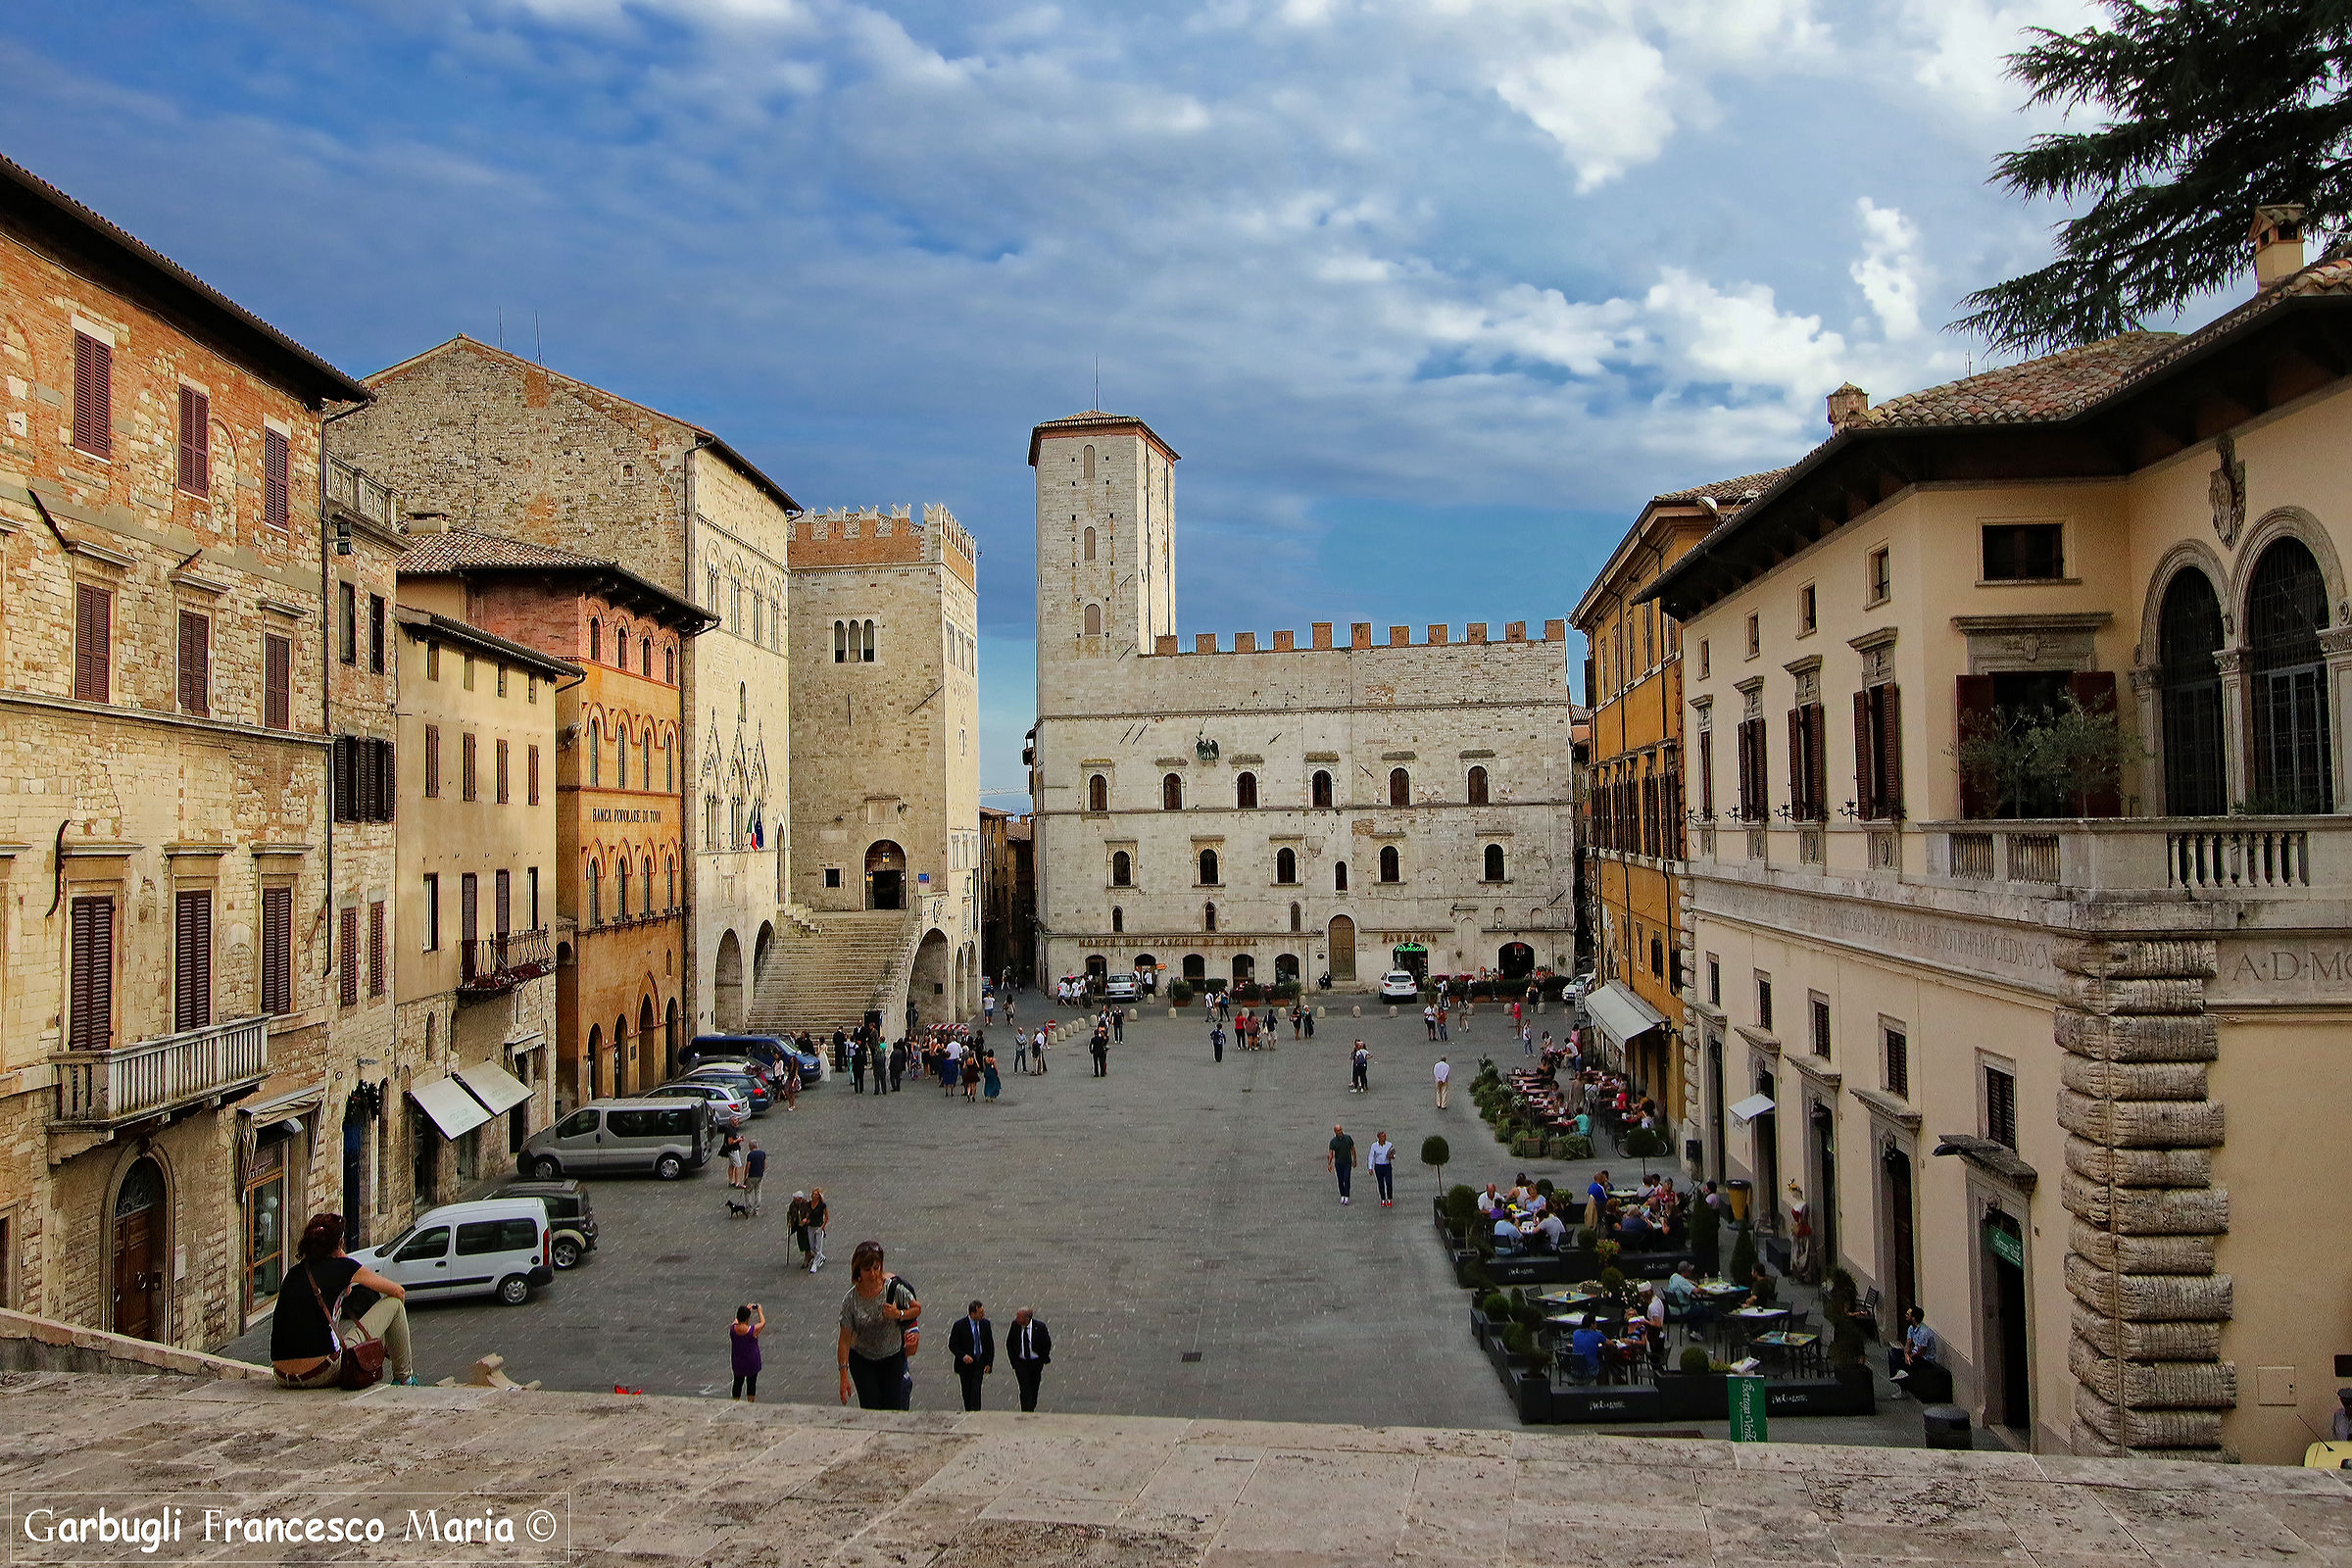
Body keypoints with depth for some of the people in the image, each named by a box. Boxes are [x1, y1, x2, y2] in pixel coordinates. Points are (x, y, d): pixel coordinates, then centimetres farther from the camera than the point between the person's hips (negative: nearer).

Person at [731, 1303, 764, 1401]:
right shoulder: (753, 1330, -27)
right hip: (752, 1363, -3)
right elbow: (763, 1322, -5)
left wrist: (748, 1309, 18)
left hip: (737, 1362, 3)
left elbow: (737, 1319, 7)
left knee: (737, 1382, 19)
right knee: (751, 1383, 15)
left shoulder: (732, 1328, -18)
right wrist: (759, 1310, 11)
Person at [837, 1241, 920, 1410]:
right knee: (870, 1409, -5)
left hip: (893, 1358, 0)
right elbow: (845, 1340, -12)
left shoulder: (893, 1288, -14)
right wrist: (844, 1375, -15)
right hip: (862, 1361, 0)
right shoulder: (850, 1301, -16)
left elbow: (917, 1309, 0)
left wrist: (899, 1314, -20)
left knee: (893, 1408, -2)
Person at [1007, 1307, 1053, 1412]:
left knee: (1034, 1390, 15)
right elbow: (1009, 1344, 2)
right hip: (1021, 1363, 0)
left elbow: (1047, 1344, -1)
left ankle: (1031, 1409, 34)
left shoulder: (1040, 1326, -16)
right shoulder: (1015, 1325, -12)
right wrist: (1013, 1361, -3)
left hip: (1036, 1363, 1)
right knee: (1025, 1390, -9)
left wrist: (1042, 1359, -3)